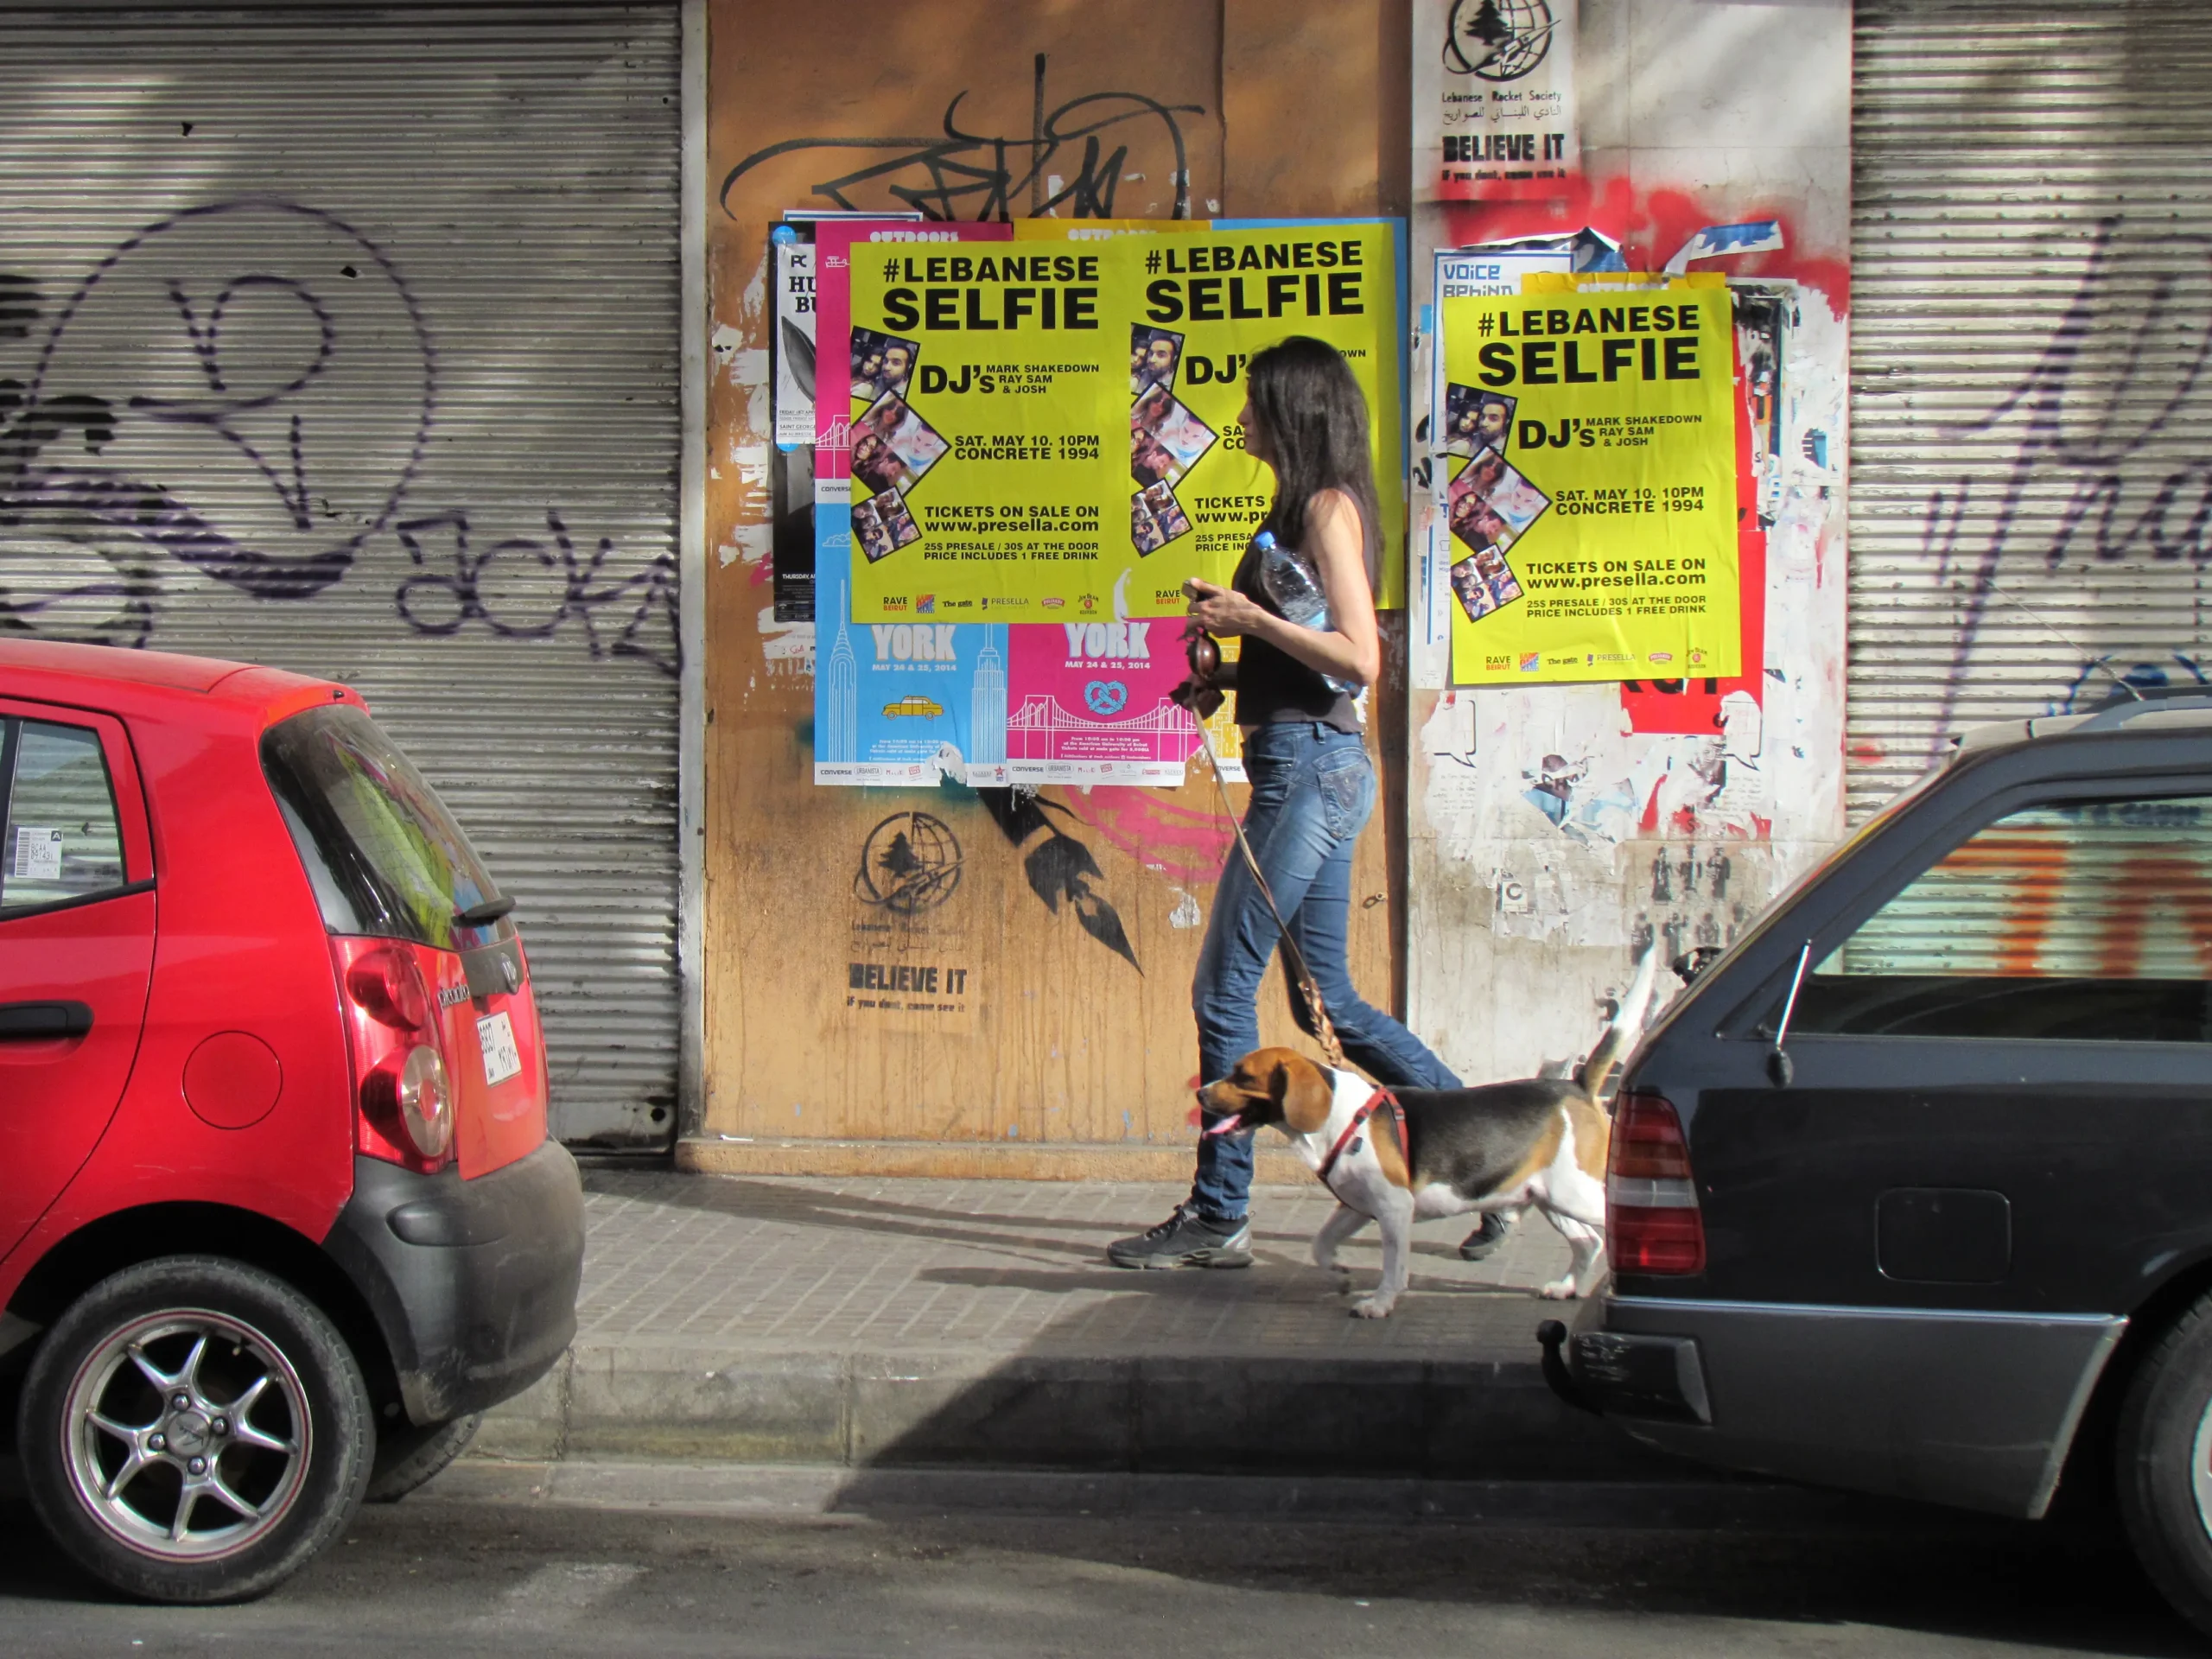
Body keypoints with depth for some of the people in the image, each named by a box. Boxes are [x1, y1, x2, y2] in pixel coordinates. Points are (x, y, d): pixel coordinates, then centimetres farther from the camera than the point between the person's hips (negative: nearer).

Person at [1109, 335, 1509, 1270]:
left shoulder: (1328, 508, -10)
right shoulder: (1306, 507, 19)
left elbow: (1359, 658, -19)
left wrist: (1249, 617, -15)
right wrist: (1227, 662, 10)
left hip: (1308, 764, -10)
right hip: (1313, 768, 10)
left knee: (1225, 988, -5)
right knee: (1327, 1001, 12)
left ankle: (1218, 1218, 1)